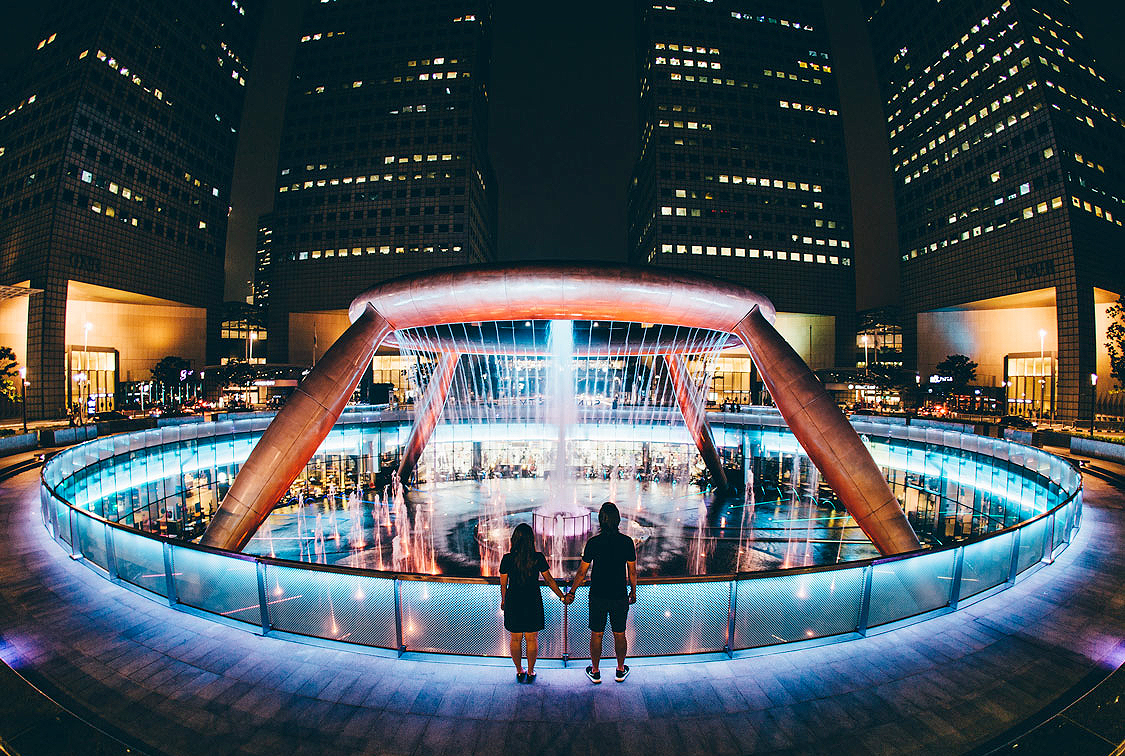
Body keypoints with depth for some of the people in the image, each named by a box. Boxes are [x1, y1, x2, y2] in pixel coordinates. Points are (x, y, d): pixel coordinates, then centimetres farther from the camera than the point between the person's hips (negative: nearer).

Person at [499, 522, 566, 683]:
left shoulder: (507, 559, -13)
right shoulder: (538, 558, -14)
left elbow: (503, 584, -3)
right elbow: (549, 580, -5)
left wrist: (503, 601, 15)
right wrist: (562, 597, 8)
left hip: (513, 603, 1)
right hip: (533, 603, 0)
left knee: (515, 639, 18)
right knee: (532, 639, 16)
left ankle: (519, 671, 31)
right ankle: (530, 672, 28)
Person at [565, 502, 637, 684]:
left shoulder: (593, 543, -14)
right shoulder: (627, 542, -10)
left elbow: (582, 572, -7)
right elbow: (632, 572, -1)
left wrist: (571, 592, 6)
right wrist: (633, 591, 15)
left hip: (597, 597, -1)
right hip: (620, 597, 1)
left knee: (596, 634, 14)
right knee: (619, 634, 18)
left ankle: (595, 672, 28)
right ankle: (620, 671, 33)